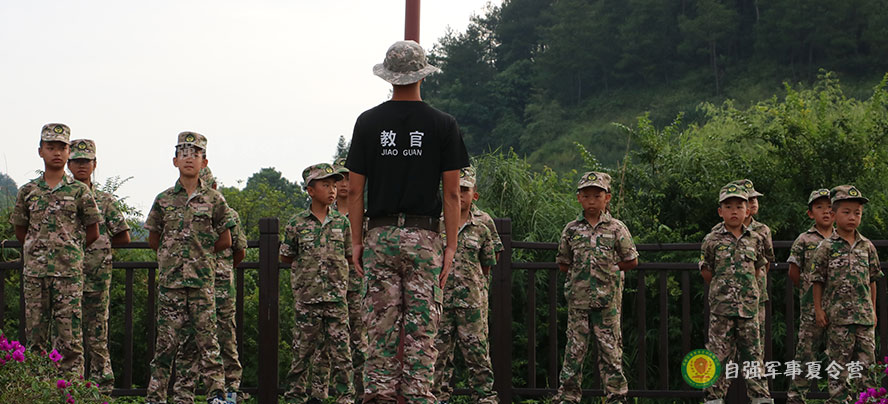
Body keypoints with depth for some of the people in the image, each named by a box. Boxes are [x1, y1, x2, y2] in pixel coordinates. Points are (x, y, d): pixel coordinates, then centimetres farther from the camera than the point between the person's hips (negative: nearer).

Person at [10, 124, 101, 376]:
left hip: (69, 273, -2)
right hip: (34, 272, 3)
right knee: (35, 336, 5)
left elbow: (92, 233, 7)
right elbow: (20, 231, 18)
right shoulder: (27, 192, 9)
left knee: (70, 338, -4)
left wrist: (68, 252, 8)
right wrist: (39, 250, 10)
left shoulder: (79, 191, 3)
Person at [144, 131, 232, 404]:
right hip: (170, 279, 1)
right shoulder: (164, 199, 7)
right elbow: (153, 240, 15)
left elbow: (225, 241, 9)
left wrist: (202, 253, 5)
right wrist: (173, 254, 8)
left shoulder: (214, 200, 4)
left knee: (206, 338, -2)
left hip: (202, 279, -1)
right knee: (166, 340, 3)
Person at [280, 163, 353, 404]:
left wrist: (333, 264, 5)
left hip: (336, 296, 1)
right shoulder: (297, 223, 2)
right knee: (304, 348, 3)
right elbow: (285, 257, 10)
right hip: (306, 296, -1)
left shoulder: (341, 222, 7)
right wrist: (307, 266, 6)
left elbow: (350, 255, 14)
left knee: (340, 349, 1)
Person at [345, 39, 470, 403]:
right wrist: (451, 245, 3)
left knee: (381, 324, 5)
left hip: (380, 235, 1)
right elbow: (452, 192, -2)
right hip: (424, 236, -1)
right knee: (422, 326, 2)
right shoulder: (443, 125, -1)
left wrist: (356, 241, 7)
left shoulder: (368, 122, 2)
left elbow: (354, 189, 2)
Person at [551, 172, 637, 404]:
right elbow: (563, 265, 13)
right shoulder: (571, 230, 6)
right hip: (578, 299, 1)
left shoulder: (616, 229, 1)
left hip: (608, 300, -1)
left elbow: (631, 262, 4)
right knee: (575, 348, 3)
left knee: (610, 349, 3)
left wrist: (608, 268, -1)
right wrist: (582, 270, 2)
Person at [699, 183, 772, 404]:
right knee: (720, 355, -1)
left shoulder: (754, 239, 8)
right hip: (722, 306, -2)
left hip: (749, 306, 2)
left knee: (753, 353, 6)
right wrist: (722, 288, 6)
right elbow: (705, 271, 7)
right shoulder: (712, 240, 0)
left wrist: (749, 287, 11)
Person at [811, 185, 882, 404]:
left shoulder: (867, 246, 8)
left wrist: (873, 309, 13)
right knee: (840, 362, 1)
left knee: (867, 360, 3)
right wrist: (819, 309, -3)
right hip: (838, 313, -3)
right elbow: (818, 280, 0)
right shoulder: (827, 247, -3)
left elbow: (872, 279, 14)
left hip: (864, 314, 3)